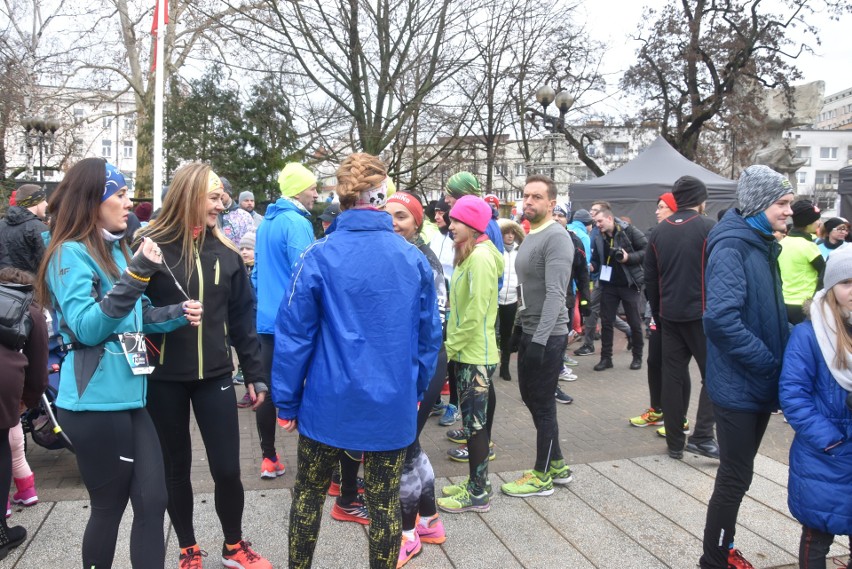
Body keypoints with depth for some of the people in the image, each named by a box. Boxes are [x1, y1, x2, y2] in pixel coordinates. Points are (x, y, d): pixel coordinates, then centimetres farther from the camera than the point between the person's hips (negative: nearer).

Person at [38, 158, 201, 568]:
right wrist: (135, 276, -27)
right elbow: (86, 328, -20)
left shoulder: (116, 249, 13)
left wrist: (178, 313, 2)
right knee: (109, 506, 7)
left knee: (152, 500, 6)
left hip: (128, 397, 7)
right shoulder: (71, 253, -11)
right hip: (95, 404, -7)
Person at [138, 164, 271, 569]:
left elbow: (243, 318, 5)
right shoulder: (151, 246, -8)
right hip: (164, 378, -2)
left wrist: (255, 374, 5)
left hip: (214, 375, 2)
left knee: (227, 469, 4)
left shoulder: (225, 252, 3)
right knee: (176, 468, 13)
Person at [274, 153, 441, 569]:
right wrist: (416, 390, 15)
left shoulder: (319, 257, -12)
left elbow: (293, 336, -10)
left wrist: (286, 402, 1)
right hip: (393, 406, 1)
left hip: (330, 402, -1)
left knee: (308, 495, 21)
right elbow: (429, 335, 1)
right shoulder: (413, 259, -5)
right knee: (384, 504, 15)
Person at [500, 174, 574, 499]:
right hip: (528, 332, 10)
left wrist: (540, 339, -27)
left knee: (543, 405, 1)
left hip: (547, 336, -10)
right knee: (531, 398, 17)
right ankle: (557, 465, 31)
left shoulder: (556, 238, -16)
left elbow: (555, 294, -23)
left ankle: (542, 477, 16)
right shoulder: (530, 237, 13)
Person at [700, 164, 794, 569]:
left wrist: (782, 351, 4)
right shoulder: (731, 247, -19)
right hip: (738, 384, -9)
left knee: (737, 475, 19)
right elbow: (721, 318, -31)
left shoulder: (762, 244, 10)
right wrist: (769, 362, -22)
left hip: (760, 383, 9)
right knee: (735, 478, 2)